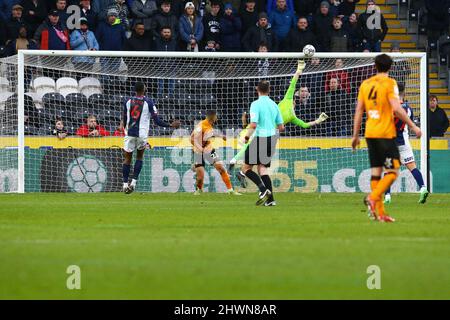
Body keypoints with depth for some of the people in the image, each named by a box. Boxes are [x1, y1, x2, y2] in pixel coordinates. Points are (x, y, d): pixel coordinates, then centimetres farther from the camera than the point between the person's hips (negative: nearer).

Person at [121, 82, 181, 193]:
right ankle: (134, 181, 4)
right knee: (140, 156, 17)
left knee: (127, 158, 9)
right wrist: (171, 125, 6)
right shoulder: (148, 102, -2)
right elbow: (157, 121, -5)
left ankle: (125, 183, 3)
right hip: (142, 134, -1)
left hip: (129, 134, 1)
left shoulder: (128, 101, 6)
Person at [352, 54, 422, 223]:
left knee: (376, 172, 8)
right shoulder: (390, 83, -7)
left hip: (370, 133, 6)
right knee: (393, 171, -1)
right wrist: (413, 126, -9)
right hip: (385, 134, -6)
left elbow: (358, 111, 11)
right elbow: (397, 109, -16)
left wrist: (355, 136, 17)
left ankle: (379, 212, 5)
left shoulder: (365, 84, 10)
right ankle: (373, 198, -21)